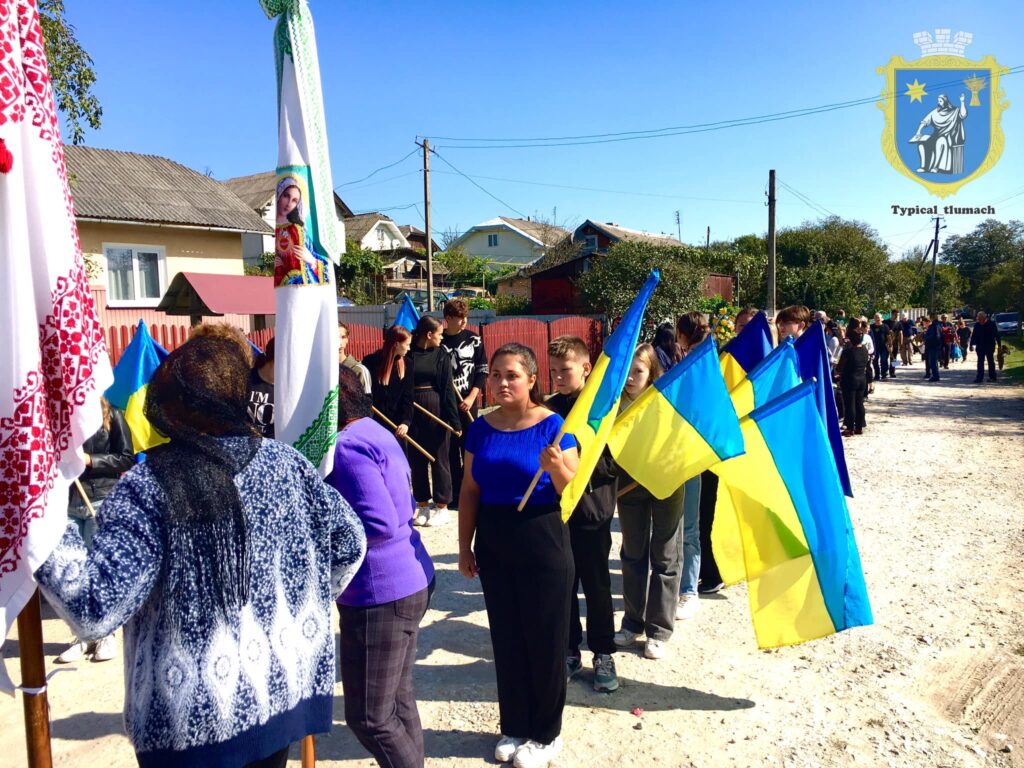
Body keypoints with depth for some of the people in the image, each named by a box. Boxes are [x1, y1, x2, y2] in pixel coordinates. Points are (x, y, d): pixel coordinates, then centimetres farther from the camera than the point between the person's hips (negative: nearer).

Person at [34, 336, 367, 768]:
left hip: (195, 713, -3)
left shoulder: (148, 488, -19)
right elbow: (349, 544, 4)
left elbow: (97, 607, -22)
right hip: (289, 686, 4)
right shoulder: (285, 462, -5)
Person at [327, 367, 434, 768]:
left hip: (379, 595, -10)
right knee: (399, 701, 19)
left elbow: (379, 525, -26)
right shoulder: (378, 433, 12)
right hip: (409, 582, 10)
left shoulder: (348, 446, -18)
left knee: (370, 717, 4)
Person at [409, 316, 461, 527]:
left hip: (436, 410, -1)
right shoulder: (409, 354, -1)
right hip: (413, 412, 1)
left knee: (439, 457, 5)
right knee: (417, 458, 9)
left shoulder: (441, 355, 1)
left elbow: (448, 388, -2)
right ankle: (422, 503, 23)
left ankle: (442, 505, 16)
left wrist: (453, 420, -7)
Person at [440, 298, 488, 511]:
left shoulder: (474, 340, 3)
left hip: (468, 403, 0)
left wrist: (471, 398, -6)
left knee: (470, 449, 2)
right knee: (450, 450, 5)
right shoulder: (438, 341, 0)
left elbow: (482, 371, 3)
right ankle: (454, 495, 15)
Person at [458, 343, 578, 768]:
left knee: (544, 639, 7)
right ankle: (514, 727, 33)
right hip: (493, 545, 4)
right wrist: (465, 546, 6)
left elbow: (572, 489, -13)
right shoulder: (481, 428, 2)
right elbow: (470, 491, 7)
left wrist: (557, 467, -33)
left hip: (543, 544, -4)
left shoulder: (551, 425, -11)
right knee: (506, 638, 15)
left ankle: (546, 734, 27)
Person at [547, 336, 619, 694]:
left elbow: (615, 461, -10)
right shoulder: (548, 409, 4)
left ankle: (603, 655, 25)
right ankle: (569, 652, 28)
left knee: (596, 586, 9)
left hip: (592, 511, -3)